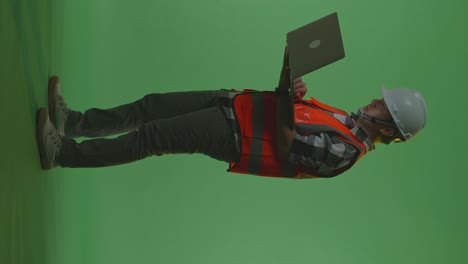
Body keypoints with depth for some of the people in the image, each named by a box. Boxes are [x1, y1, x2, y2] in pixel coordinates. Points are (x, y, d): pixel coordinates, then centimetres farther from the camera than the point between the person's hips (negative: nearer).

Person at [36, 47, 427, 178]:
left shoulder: (344, 151, -16)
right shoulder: (346, 119, 12)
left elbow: (286, 149, -22)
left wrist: (289, 97, -27)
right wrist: (292, 70, 1)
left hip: (232, 136, -9)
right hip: (236, 101, 9)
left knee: (152, 137, -13)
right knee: (151, 105, 4)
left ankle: (62, 152, -3)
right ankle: (73, 122, 12)